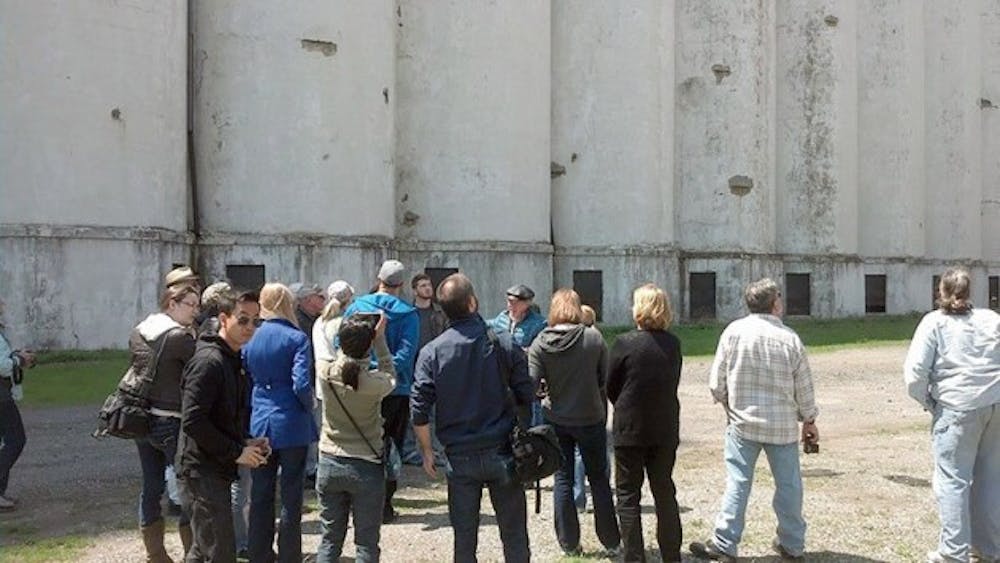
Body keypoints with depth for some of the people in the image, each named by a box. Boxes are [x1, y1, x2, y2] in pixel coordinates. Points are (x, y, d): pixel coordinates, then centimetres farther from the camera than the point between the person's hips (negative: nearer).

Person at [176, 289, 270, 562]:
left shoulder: (233, 360, 13)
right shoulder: (209, 361, -18)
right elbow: (193, 421, -25)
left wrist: (247, 443, 4)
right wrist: (236, 452, -18)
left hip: (217, 470, 10)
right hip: (202, 473, -10)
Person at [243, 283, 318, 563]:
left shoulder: (250, 339, 3)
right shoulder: (296, 338, -11)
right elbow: (301, 384, -19)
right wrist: (310, 406, -1)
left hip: (259, 424, 4)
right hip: (292, 425, -4)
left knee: (260, 497, 13)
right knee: (291, 498, 7)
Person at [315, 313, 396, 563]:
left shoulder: (326, 373, -12)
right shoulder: (375, 383, -19)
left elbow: (342, 357, 11)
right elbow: (391, 375, 4)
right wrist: (380, 337, 3)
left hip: (329, 464, 3)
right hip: (366, 468, -3)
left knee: (329, 541, 14)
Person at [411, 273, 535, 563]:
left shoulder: (431, 352, -6)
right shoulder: (504, 343, -7)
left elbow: (419, 411, -7)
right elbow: (527, 396, -4)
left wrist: (427, 451, 6)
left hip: (459, 456, 1)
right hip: (502, 452, 0)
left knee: (464, 538, 12)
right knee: (514, 537, 11)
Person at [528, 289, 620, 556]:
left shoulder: (540, 343, -11)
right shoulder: (594, 338, -12)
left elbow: (531, 384, -14)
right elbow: (606, 379, -6)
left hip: (556, 421, 1)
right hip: (591, 418, -1)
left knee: (563, 480, 13)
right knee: (599, 479, 14)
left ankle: (569, 543, 18)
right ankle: (612, 541, 21)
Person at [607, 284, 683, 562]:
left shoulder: (625, 343, -14)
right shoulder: (673, 343, -2)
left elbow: (611, 387, -5)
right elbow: (673, 383, 6)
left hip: (630, 429, -4)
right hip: (666, 429, 4)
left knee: (628, 496, 7)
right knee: (665, 492, 16)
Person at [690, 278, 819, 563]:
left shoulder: (734, 331, -8)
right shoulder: (790, 339, -8)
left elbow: (716, 382, -5)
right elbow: (804, 388, 0)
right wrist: (809, 421, 16)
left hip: (743, 423, 0)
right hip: (783, 425, 0)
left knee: (737, 484, 5)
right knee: (788, 485, 13)